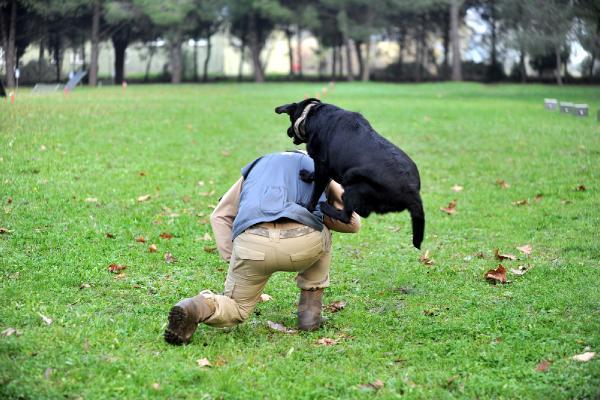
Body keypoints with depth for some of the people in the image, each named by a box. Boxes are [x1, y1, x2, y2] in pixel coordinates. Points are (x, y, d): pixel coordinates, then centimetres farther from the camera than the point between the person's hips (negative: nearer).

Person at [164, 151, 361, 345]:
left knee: (236, 309, 23)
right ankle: (310, 307, 27)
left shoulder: (255, 167, 36)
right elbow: (352, 222, 28)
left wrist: (233, 260, 22)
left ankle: (198, 308, -10)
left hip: (250, 242, 1)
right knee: (321, 234, 36)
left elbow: (219, 216, 28)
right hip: (303, 242, -1)